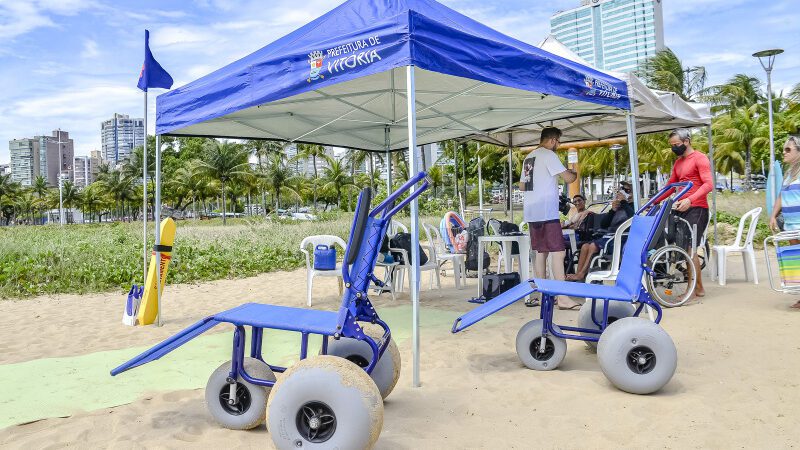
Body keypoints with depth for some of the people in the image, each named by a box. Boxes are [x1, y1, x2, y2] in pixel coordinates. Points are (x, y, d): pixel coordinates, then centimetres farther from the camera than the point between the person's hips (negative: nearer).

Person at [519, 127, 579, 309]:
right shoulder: (548, 155, -8)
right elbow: (568, 178, -12)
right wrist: (575, 173, 9)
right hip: (547, 212, -9)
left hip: (531, 212, 9)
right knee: (558, 252, -10)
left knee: (541, 252, 13)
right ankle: (563, 298, -13)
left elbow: (522, 185, 25)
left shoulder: (528, 158, 18)